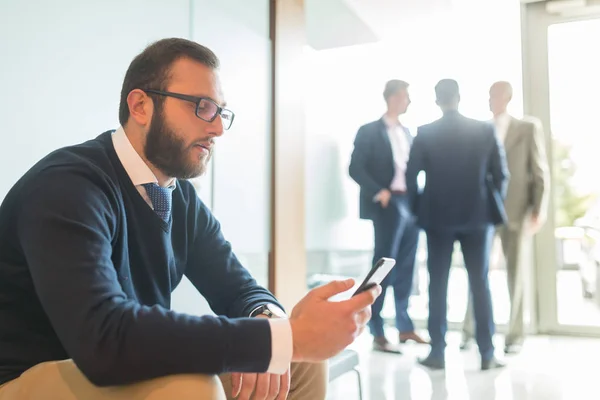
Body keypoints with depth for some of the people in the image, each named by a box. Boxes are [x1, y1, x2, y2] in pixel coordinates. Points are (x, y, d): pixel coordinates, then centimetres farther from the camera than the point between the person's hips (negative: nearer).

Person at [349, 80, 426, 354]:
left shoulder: (406, 133, 17)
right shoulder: (369, 131, -3)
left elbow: (411, 168, 16)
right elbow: (355, 168, -10)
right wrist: (378, 192, -18)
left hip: (410, 204, 6)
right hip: (388, 206, -6)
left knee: (405, 269, 11)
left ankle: (404, 326, 22)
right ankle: (377, 334, 5)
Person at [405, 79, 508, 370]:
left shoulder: (424, 133, -3)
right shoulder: (485, 130, 0)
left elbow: (411, 176, -4)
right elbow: (500, 174, 1)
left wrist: (418, 209, 9)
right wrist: (491, 205, 14)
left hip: (437, 217, -1)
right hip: (477, 215, 1)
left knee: (437, 285, 5)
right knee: (480, 284, 7)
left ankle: (437, 353, 9)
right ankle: (487, 354, 11)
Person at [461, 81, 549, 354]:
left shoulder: (529, 128, 5)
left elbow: (540, 171, 1)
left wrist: (539, 210, -7)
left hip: (515, 210, -1)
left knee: (515, 273, 6)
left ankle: (515, 335, 15)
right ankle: (469, 330, 9)